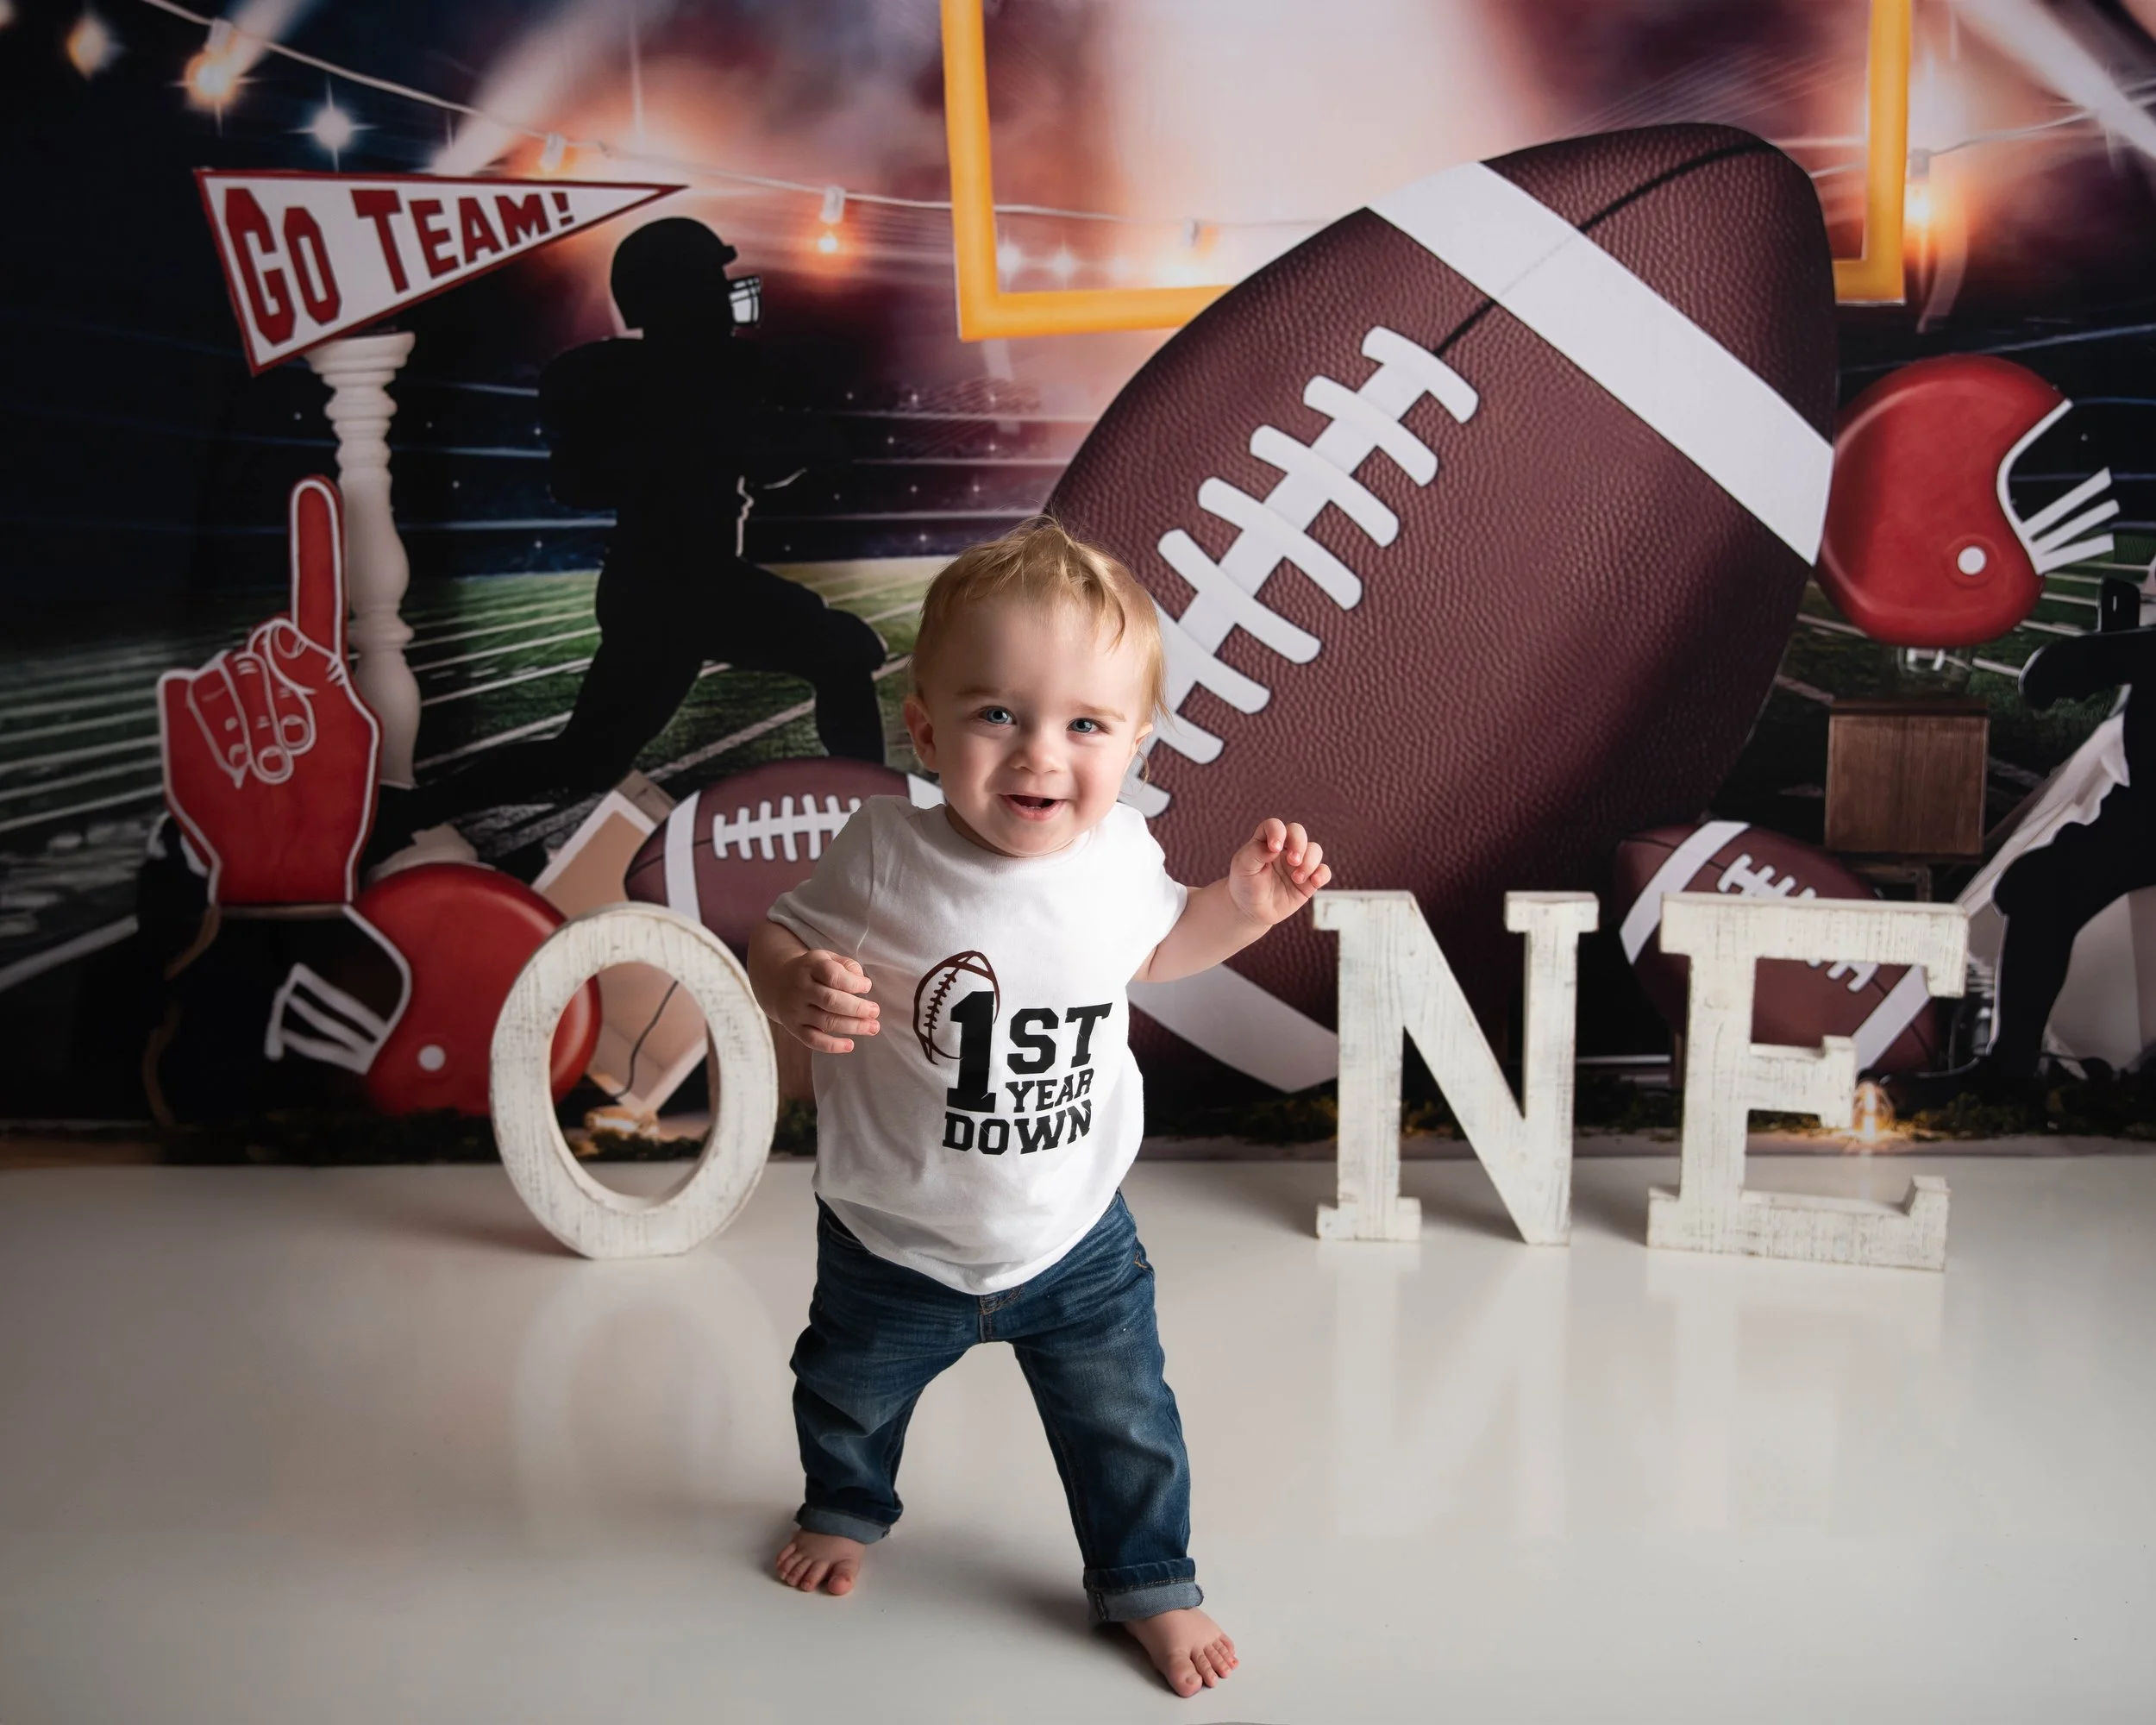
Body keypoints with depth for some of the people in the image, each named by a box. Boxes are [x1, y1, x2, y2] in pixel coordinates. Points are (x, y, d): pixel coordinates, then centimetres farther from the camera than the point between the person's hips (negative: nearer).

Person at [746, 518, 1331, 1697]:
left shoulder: (1119, 852, -15)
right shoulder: (886, 854, -26)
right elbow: (780, 940, -13)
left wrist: (1240, 905, -10)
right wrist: (799, 989, -36)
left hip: (1076, 1242, 1)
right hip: (894, 1244, 0)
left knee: (1125, 1426, 14)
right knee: (851, 1398, 27)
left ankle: (1147, 1581, 43)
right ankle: (845, 1508, 61)